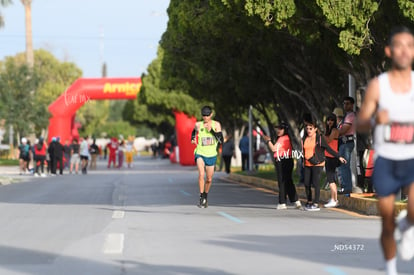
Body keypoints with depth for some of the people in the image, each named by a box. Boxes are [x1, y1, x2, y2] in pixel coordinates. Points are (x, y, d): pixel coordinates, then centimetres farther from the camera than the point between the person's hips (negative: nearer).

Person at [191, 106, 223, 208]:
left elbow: (221, 140, -11)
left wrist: (211, 130, -20)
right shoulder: (198, 124, -1)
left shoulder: (216, 125, -3)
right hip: (200, 153, -1)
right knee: (201, 174, -26)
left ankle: (205, 197, 37)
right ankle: (201, 197, -21)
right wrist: (193, 139, 3)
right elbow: (194, 131, 23)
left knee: (209, 179, 12)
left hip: (211, 155, 1)